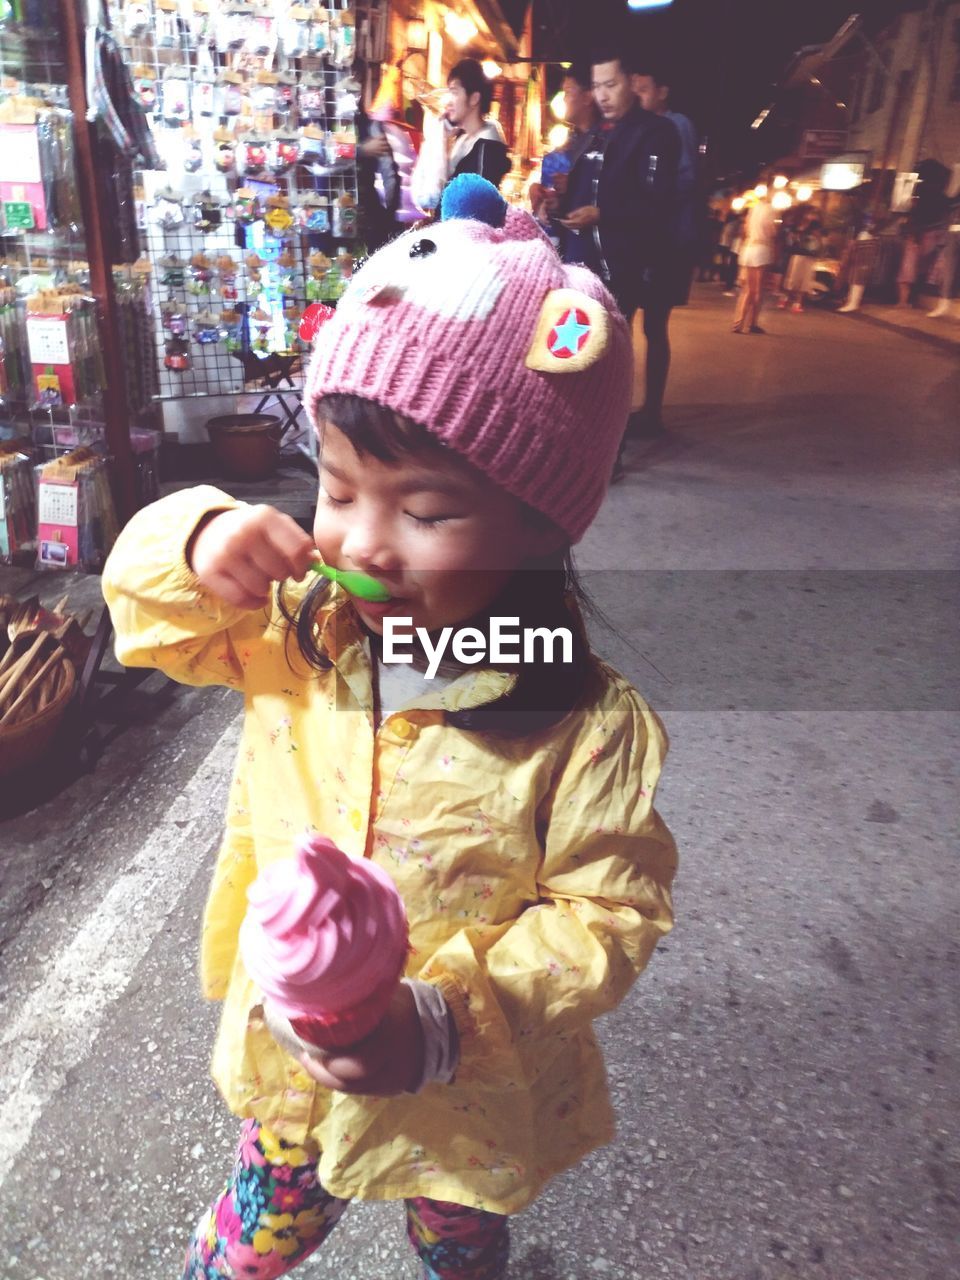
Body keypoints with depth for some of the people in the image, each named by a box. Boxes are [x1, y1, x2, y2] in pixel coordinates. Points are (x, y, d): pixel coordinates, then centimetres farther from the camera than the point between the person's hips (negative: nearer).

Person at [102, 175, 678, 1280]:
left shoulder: (584, 730, -31)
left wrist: (447, 1021, -31)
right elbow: (148, 606, -5)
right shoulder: (296, 636, -18)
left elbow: (609, 915, -22)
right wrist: (197, 541, -27)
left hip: (468, 1105, -1)